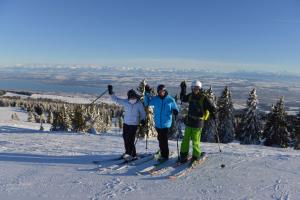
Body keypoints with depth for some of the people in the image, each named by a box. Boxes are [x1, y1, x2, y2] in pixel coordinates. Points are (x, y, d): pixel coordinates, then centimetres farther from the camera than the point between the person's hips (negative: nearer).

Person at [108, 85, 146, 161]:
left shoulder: (139, 104, -8)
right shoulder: (125, 102, -2)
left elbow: (143, 113, 3)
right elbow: (116, 99, 1)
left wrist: (142, 119, -7)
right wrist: (111, 93, -8)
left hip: (134, 124, -4)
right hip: (126, 123, 4)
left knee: (130, 140, -6)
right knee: (125, 138, 12)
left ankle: (133, 155, 8)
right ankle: (128, 152, 31)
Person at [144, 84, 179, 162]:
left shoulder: (170, 100, -6)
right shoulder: (155, 99, 1)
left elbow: (175, 109, 3)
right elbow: (146, 103, 9)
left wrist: (175, 112, -20)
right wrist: (147, 94, -3)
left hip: (166, 124, -4)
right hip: (158, 123, 4)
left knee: (164, 140, -3)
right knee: (160, 139, 15)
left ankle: (165, 156, 11)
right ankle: (163, 153, 33)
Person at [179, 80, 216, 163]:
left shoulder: (204, 98, -10)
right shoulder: (190, 96, 6)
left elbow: (212, 107, -8)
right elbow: (183, 99, 24)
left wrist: (213, 113, -26)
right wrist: (183, 89, 16)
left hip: (198, 123, -5)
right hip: (189, 121, 5)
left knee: (195, 141, 0)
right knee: (185, 139, 10)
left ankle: (196, 157, 18)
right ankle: (183, 155, 23)